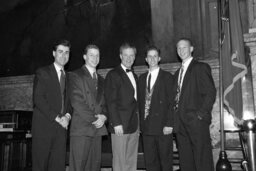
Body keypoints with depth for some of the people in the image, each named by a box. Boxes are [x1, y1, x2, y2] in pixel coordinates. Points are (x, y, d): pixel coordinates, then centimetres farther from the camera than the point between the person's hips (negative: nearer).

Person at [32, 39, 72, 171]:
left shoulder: (68, 77, 19)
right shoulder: (42, 73, 2)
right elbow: (38, 99, -8)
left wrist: (67, 115, -3)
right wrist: (57, 118, -12)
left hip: (61, 126, 4)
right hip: (43, 126, -4)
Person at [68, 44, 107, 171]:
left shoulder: (100, 79, 20)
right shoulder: (76, 75, -1)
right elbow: (76, 102, -10)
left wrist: (103, 116, -3)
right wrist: (93, 119, -11)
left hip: (97, 128, 6)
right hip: (81, 128, -6)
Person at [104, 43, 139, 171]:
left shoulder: (134, 75, 19)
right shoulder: (113, 75, -5)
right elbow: (110, 102, -11)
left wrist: (138, 122, 11)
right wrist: (116, 123, -16)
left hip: (133, 126, 7)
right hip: (120, 126, -7)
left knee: (132, 161, 11)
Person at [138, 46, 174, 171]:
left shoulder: (167, 77, 0)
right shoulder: (142, 78, 14)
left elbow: (171, 102, -5)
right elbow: (140, 102, 13)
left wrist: (169, 124, -12)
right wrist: (141, 123, 6)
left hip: (163, 127, -4)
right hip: (146, 127, 4)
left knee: (165, 160, 4)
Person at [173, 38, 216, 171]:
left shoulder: (201, 67, -1)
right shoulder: (178, 73, 21)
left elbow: (210, 92, -8)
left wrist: (201, 114, -14)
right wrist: (176, 117, 6)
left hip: (197, 121, -6)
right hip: (181, 123, 7)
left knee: (202, 160, -3)